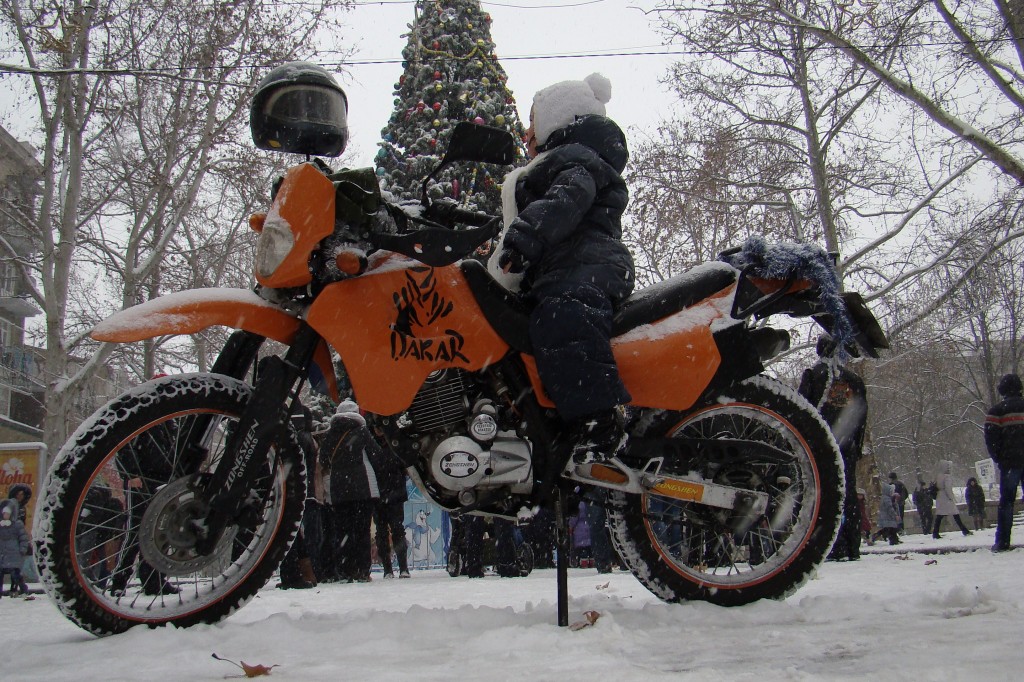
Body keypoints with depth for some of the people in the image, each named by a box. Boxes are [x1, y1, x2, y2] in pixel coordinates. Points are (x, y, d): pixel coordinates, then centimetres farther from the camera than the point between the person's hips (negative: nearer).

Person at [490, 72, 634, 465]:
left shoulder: (576, 157, 5)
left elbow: (568, 199, -18)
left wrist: (523, 239, -31)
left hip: (584, 269, -12)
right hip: (555, 278, 12)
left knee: (562, 319, -39)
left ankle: (599, 423, -53)